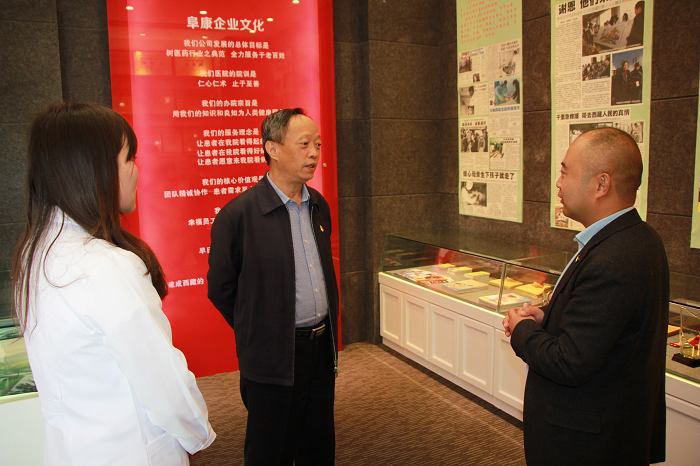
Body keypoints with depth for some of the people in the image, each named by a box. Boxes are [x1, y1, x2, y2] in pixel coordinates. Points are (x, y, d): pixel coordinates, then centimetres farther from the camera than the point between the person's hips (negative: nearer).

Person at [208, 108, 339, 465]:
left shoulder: (319, 206, 6)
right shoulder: (238, 215, -15)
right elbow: (221, 288, -7)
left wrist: (326, 331, 15)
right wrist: (257, 333, 1)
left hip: (322, 349, 6)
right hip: (274, 358, -6)